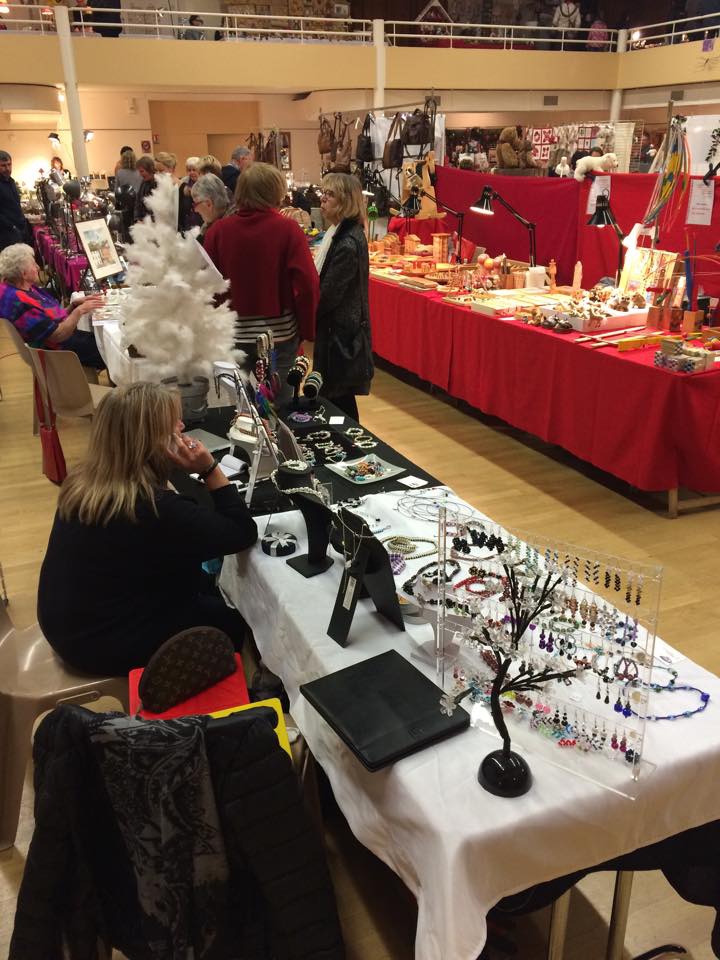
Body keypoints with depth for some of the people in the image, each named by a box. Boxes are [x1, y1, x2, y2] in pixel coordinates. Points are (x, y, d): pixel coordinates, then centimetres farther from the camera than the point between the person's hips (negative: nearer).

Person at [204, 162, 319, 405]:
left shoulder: (218, 230, -3)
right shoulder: (288, 230, -11)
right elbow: (307, 284, -14)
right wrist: (307, 330, -2)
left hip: (233, 334, 3)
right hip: (279, 334, -2)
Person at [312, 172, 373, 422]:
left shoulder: (348, 243, -20)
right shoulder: (340, 232, 10)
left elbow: (328, 295, -20)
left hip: (341, 334, -9)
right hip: (338, 329, 9)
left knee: (338, 399, 0)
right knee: (339, 399, 17)